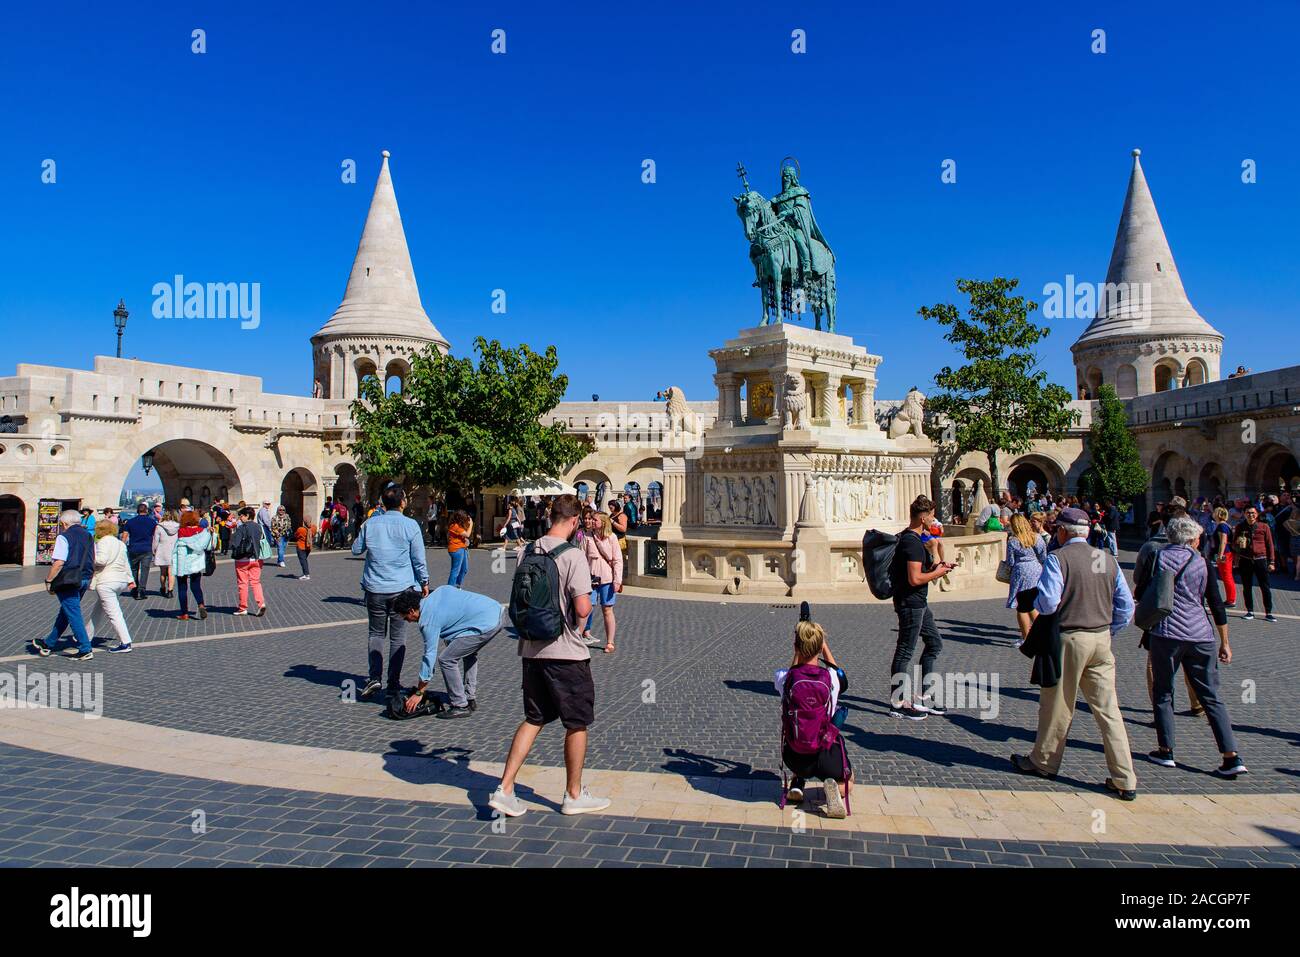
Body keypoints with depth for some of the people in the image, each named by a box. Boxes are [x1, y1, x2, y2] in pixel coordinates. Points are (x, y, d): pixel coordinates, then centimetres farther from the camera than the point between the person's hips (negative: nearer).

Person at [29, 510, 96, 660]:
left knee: (73, 614, -4)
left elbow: (58, 563, -18)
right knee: (65, 613, 19)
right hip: (84, 580, 8)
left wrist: (48, 581, -8)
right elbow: (94, 562, 15)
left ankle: (85, 650, -6)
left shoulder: (64, 537, -10)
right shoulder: (88, 536, 12)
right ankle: (48, 644, 33)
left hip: (68, 582, -8)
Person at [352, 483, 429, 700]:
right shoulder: (410, 525, -8)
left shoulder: (371, 523, -2)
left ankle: (374, 677, 1)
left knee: (377, 633, 13)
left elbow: (356, 549, 14)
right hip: (401, 588, -1)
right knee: (397, 635, 8)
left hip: (375, 589, 2)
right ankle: (394, 682, 11)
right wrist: (424, 583, 11)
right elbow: (419, 559, -4)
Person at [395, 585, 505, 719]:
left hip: (486, 624, -10)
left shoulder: (429, 622, -5)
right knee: (469, 653, 30)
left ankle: (460, 707, 7)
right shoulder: (439, 590, 16)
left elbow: (430, 656, -2)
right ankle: (471, 699, 32)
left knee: (446, 660, 0)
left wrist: (419, 693, 7)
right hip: (498, 610, 10)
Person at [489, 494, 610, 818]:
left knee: (534, 719, 18)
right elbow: (583, 609, -22)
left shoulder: (529, 551, 4)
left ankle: (505, 789, 13)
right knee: (577, 724, 11)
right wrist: (587, 601, -1)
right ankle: (574, 796, 23)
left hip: (532, 650, 7)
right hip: (566, 654, -6)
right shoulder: (572, 556, -17)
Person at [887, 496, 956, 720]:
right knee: (905, 652, -3)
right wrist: (937, 573, -10)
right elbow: (915, 579, -26)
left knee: (934, 643, 17)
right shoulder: (913, 542, -21)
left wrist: (936, 566, 12)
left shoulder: (906, 537, 12)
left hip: (918, 603, 11)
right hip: (910, 603, -11)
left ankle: (922, 696, 23)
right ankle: (897, 703, 6)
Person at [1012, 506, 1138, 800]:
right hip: (1102, 639, 5)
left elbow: (1047, 604, -19)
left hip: (1070, 638, -5)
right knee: (1108, 709, 8)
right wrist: (1107, 631, 18)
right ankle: (1125, 781, 9)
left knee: (1057, 705, 9)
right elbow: (1126, 607, 10)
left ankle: (1043, 762, 27)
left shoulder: (1058, 558, -11)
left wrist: (1033, 602, 2)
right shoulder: (1108, 559, 8)